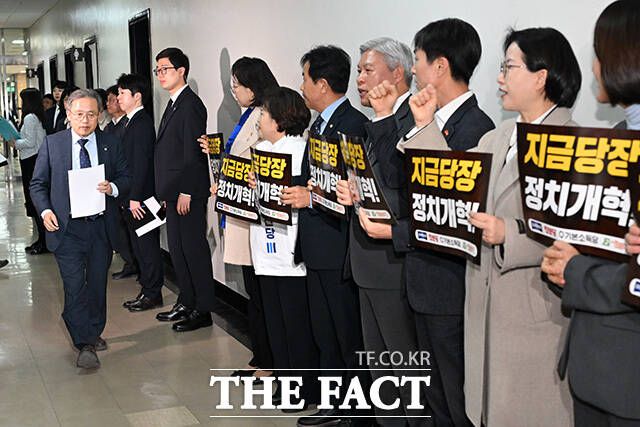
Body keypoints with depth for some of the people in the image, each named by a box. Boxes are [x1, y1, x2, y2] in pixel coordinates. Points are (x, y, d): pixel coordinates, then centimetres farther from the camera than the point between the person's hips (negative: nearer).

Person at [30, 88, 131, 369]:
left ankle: (94, 333, 32)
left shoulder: (111, 145, 4)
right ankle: (84, 345, -1)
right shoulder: (52, 144, 2)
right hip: (67, 228, -2)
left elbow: (126, 177, 10)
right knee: (74, 287, -7)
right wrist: (45, 210, -10)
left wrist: (113, 187, -12)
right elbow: (38, 184, 6)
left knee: (98, 284, 13)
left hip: (101, 227, 2)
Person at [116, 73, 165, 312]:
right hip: (132, 198, 10)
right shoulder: (130, 122, 14)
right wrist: (127, 197, 15)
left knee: (148, 247, 0)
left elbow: (141, 163, -21)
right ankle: (147, 291, 24)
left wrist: (135, 198, -21)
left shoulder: (142, 123, -15)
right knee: (140, 247, 15)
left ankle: (152, 295, 9)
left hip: (141, 198, -10)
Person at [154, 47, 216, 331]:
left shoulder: (190, 105, -14)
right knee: (177, 249, 15)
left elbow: (194, 153, -19)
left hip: (188, 193, -10)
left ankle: (202, 310, 6)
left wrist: (186, 192, -20)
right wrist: (166, 191, 16)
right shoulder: (174, 104, 17)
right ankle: (186, 302, 26)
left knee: (194, 249, -3)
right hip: (174, 192, 10)